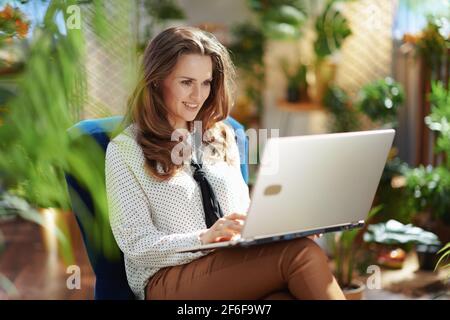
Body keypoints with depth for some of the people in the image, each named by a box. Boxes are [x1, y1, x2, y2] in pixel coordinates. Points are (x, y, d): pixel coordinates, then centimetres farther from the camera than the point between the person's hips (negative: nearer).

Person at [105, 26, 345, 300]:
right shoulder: (126, 149, -1)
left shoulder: (220, 136, 17)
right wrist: (204, 238, -22)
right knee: (301, 254, -29)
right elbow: (136, 244, -7)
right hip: (169, 277, -5)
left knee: (283, 294, -33)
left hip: (234, 263, 5)